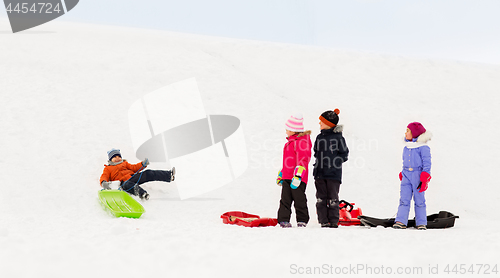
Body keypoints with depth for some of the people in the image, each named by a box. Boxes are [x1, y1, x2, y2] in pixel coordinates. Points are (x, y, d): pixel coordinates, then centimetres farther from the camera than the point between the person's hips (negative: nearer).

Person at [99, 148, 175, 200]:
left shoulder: (124, 163, 34)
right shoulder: (108, 169, 20)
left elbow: (133, 168, 24)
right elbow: (104, 177, 4)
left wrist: (143, 164, 4)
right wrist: (104, 183, -21)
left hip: (133, 177, 6)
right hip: (124, 181, -5)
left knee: (148, 174, -15)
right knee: (127, 185, -42)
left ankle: (169, 175, -27)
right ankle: (142, 193, -71)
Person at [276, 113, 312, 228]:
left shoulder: (302, 141, -11)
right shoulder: (290, 141, 20)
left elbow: (303, 160, -17)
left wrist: (298, 175, -23)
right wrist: (281, 174, 28)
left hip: (298, 177, -9)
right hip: (287, 176, 9)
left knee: (299, 199, 0)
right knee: (285, 199, 6)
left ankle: (302, 220, 11)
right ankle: (284, 220, 8)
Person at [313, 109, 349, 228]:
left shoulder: (338, 137, -4)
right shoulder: (320, 137, 12)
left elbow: (344, 154, -2)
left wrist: (333, 162, -11)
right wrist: (319, 161, 7)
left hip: (333, 173, -5)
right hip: (320, 173, 5)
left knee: (332, 198, -1)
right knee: (321, 198, 3)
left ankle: (333, 221, 7)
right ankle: (323, 221, 8)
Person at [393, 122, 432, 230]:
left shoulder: (423, 147, -6)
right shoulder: (406, 148, 14)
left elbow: (426, 163, -7)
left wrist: (425, 177, -12)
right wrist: (402, 175, 21)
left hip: (418, 175, -5)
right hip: (406, 175, 5)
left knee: (419, 200, 1)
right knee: (404, 199, -3)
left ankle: (421, 223, 8)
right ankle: (401, 221, -6)